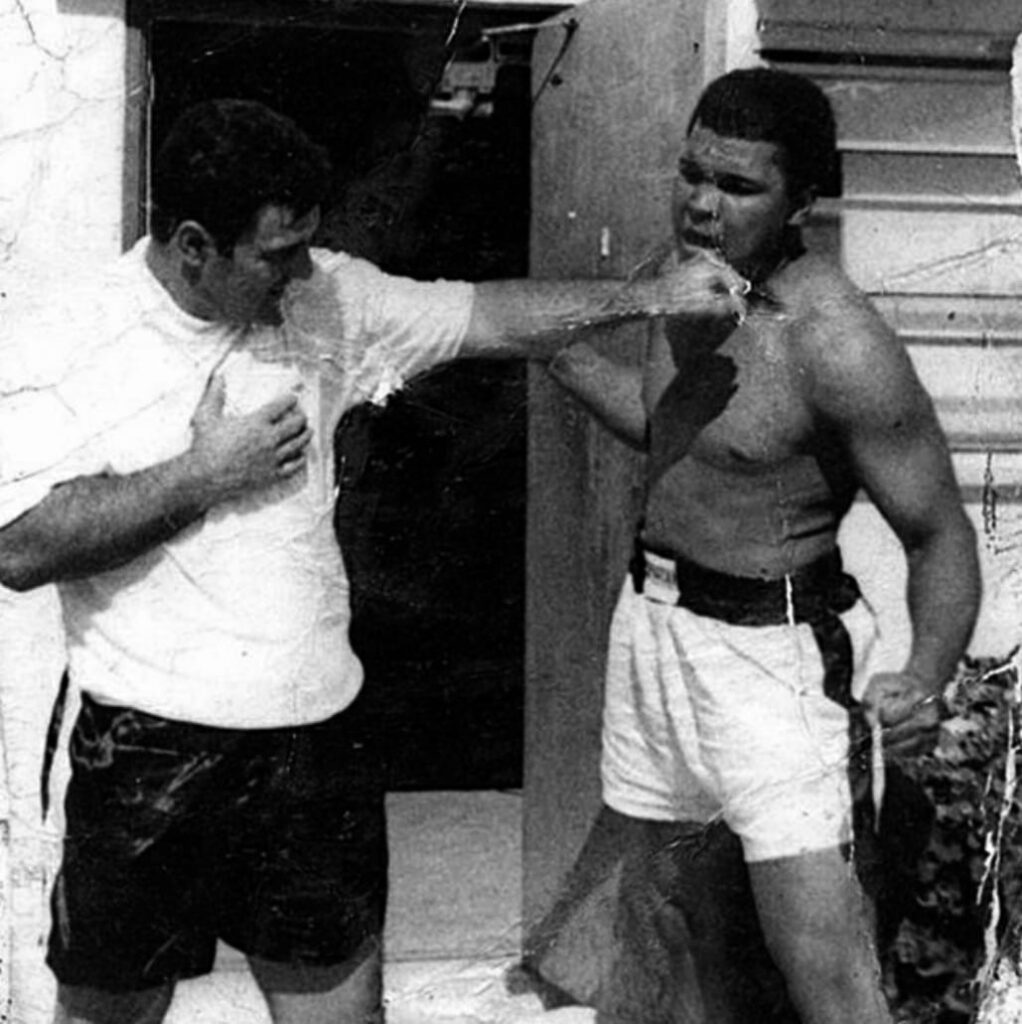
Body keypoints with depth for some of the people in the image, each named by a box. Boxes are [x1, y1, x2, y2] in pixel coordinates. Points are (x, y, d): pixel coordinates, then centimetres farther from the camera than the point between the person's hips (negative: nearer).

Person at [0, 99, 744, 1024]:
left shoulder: (324, 299, 3)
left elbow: (485, 317, 11)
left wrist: (650, 297, 5)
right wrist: (203, 474, -18)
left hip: (318, 733, 4)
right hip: (154, 749, -4)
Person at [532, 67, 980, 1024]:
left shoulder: (836, 345, -23)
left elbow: (940, 537, -19)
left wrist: (924, 679, -35)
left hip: (776, 654, -8)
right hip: (654, 623, 8)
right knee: (669, 925, 18)